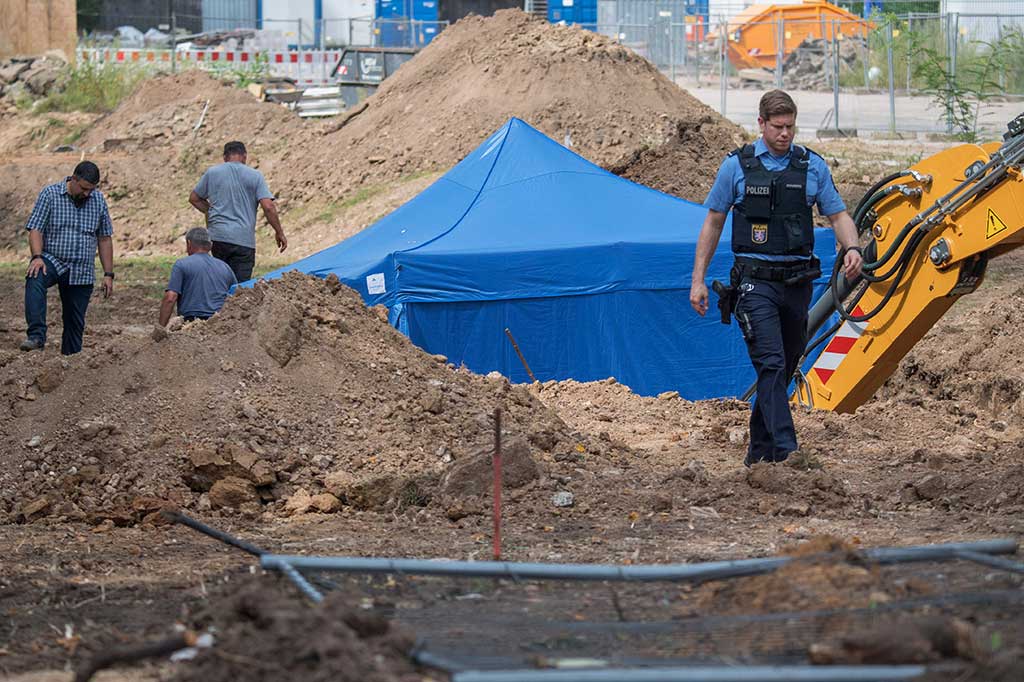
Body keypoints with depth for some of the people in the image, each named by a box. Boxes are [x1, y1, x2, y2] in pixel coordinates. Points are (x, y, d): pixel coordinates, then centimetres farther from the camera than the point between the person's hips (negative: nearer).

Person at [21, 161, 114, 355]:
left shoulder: (98, 200, 7)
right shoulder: (50, 194, -3)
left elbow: (104, 239, 11)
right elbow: (35, 229, -8)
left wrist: (108, 274, 7)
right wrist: (37, 257, -25)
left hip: (82, 272, 4)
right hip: (51, 261, -4)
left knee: (75, 323, 3)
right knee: (35, 280, -36)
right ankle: (36, 337, -44)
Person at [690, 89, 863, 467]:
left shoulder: (812, 166, 7)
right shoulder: (737, 166, 1)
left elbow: (838, 214, 10)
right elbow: (713, 222, 7)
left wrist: (852, 248, -12)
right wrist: (698, 279, 3)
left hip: (797, 280, 4)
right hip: (755, 280, -4)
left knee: (784, 368, 10)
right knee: (771, 365, -16)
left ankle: (760, 450, 22)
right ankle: (786, 451, -24)